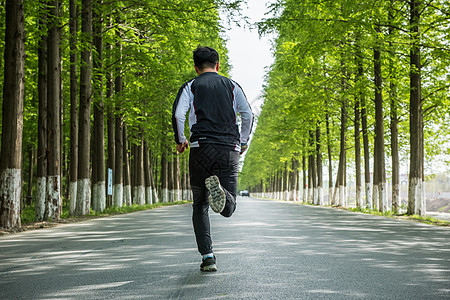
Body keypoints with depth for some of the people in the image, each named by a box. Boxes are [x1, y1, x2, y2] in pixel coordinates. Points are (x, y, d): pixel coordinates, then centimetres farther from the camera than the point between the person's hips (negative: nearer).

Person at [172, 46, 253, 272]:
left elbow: (177, 114, -5)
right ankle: (219, 189, -32)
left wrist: (180, 140, 10)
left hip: (201, 149, -1)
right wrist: (242, 143, 16)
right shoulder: (232, 86, 16)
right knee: (228, 209, 4)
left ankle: (207, 257, -1)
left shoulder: (190, 86, 10)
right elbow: (248, 115, 4)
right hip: (229, 151, 1)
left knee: (200, 207, 11)